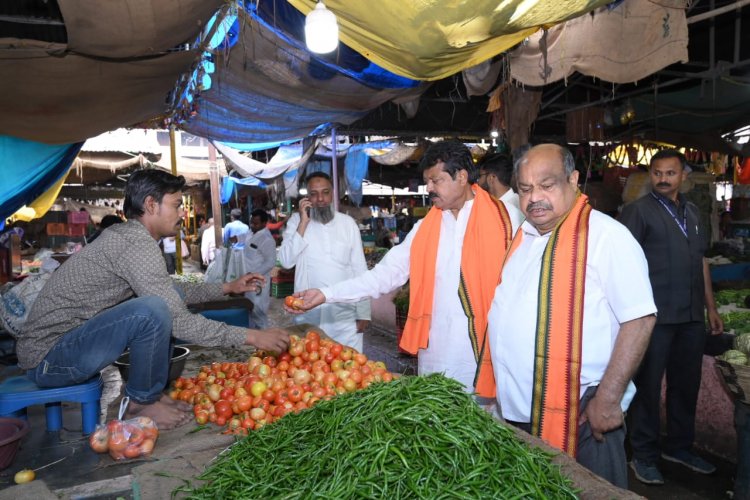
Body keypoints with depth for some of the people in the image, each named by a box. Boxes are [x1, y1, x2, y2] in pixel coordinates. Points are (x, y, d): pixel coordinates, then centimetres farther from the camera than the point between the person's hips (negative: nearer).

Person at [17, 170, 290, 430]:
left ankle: (153, 390, 9)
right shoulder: (137, 243, -22)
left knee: (168, 298, 9)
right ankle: (142, 402, -6)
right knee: (154, 310, -30)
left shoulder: (123, 234, 9)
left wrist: (228, 287, 17)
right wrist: (251, 336, -20)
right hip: (47, 360, -10)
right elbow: (179, 322, -24)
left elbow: (171, 290, 22)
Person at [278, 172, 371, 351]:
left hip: (346, 316, 1)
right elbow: (286, 261, -10)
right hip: (310, 316, 0)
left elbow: (359, 269, 5)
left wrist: (363, 313, 2)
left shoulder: (348, 223, 4)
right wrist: (303, 223, -13)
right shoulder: (297, 220, 2)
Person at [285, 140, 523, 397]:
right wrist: (326, 294, -4)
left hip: (484, 353, -3)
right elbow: (386, 273, 3)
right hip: (435, 355, 3)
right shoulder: (425, 228, 7)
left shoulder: (504, 218, -3)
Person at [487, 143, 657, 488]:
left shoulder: (606, 236, -13)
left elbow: (639, 319, -16)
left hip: (579, 417, -7)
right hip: (516, 412, 7)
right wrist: (502, 388, 12)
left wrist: (608, 399, -18)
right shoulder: (522, 237, 10)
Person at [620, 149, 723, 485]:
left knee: (686, 384, 15)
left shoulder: (691, 212, 15)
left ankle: (679, 447, 33)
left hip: (692, 316, 7)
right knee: (648, 385, 3)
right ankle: (644, 456, 16)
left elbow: (701, 261, 19)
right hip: (655, 315, -6)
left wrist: (711, 307, 16)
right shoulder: (638, 210, -5)